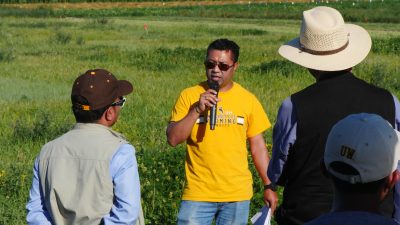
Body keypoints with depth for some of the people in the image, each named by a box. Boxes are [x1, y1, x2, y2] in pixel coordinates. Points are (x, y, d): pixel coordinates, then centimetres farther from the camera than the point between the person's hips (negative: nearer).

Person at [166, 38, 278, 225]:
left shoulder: (248, 100, 4)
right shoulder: (189, 95, 0)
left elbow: (258, 147, 9)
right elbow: (173, 139, -6)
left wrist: (269, 186, 5)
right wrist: (197, 110, -16)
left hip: (237, 195, 1)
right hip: (198, 193, -1)